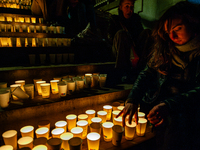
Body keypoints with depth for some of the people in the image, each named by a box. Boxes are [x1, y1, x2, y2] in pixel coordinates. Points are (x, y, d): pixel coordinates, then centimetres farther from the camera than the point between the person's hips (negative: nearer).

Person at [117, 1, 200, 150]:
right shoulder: (164, 48, 6)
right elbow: (147, 73, 2)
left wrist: (169, 104, -27)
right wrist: (132, 100, -13)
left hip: (186, 105, -2)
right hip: (155, 102, 2)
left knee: (179, 118, -31)